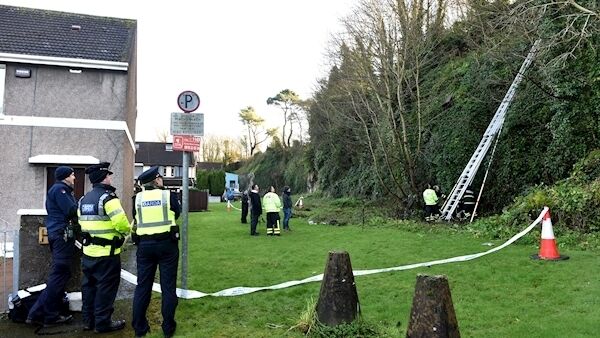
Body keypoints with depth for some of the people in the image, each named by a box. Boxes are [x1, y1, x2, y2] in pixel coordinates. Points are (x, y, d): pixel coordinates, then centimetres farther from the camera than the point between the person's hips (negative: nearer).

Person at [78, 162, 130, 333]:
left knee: (89, 285, 16)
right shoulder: (107, 198, -17)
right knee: (106, 287, 1)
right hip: (107, 252, -8)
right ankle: (102, 322, 7)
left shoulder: (84, 199, 11)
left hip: (88, 251, 8)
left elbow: (82, 222, 13)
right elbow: (121, 222, -24)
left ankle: (88, 320, 24)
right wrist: (126, 231, -5)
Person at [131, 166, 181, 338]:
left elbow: (135, 219, 14)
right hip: (167, 243, -2)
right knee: (168, 286, 5)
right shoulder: (169, 195, -6)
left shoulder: (138, 198, 1)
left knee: (142, 286, 11)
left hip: (144, 244, 3)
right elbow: (177, 213, 11)